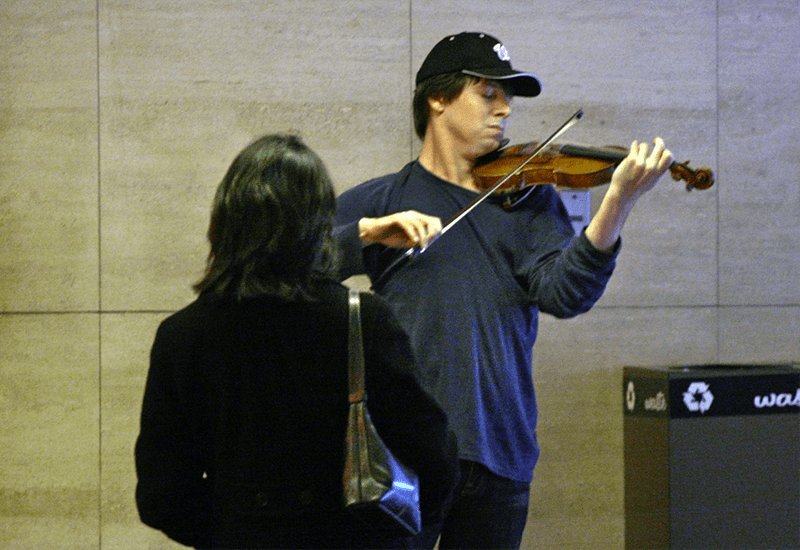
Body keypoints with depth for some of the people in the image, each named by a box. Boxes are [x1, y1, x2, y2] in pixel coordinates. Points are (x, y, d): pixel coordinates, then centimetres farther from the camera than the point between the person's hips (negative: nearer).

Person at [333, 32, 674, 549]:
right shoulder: (384, 199, 7)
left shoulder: (528, 199, 11)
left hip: (501, 455, 2)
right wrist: (372, 232, -17)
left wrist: (617, 204, -20)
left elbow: (563, 293, -7)